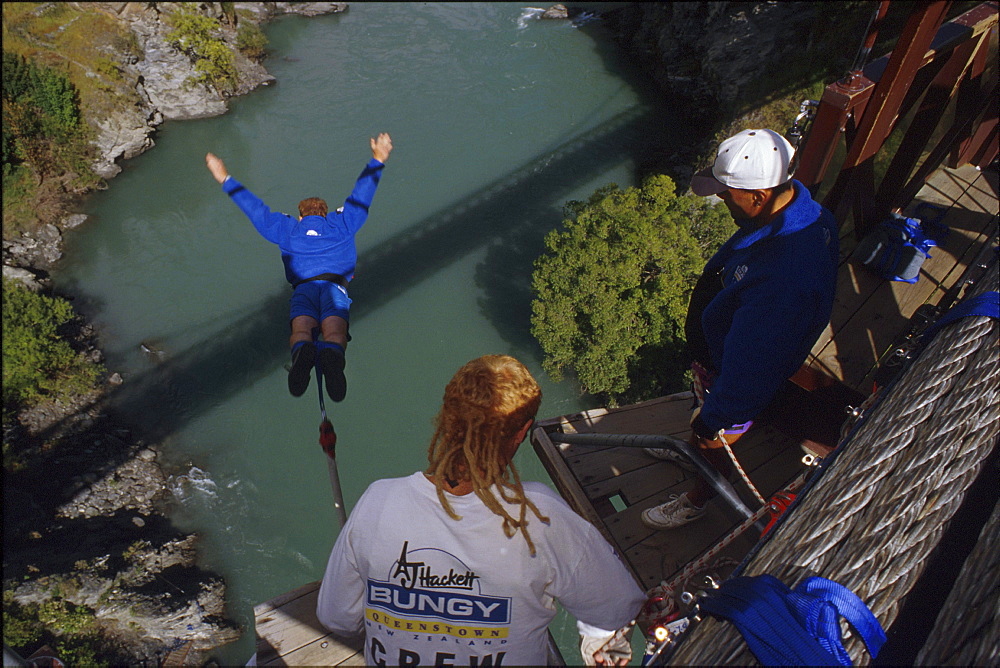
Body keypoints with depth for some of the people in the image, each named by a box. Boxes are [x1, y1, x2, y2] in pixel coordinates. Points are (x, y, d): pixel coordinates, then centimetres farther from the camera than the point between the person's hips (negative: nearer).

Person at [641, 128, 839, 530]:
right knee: (701, 406, 34)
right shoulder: (797, 203, -15)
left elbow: (749, 367, -34)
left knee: (714, 444, 21)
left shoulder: (784, 278, -46)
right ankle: (691, 448, 65)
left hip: (739, 376, -8)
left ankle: (697, 501, 51)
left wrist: (712, 419, -19)